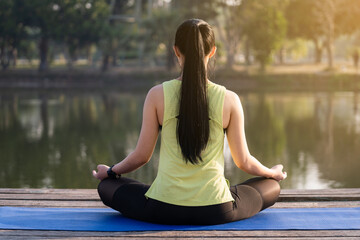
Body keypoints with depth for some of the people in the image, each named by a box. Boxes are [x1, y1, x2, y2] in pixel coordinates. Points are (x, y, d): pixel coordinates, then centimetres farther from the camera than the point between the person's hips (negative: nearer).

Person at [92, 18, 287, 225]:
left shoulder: (158, 95, -5)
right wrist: (273, 173, 25)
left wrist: (110, 171, 22)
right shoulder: (229, 100, -5)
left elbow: (142, 155, 1)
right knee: (272, 187, 27)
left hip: (164, 209, 0)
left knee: (106, 186, 26)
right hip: (216, 211, 0)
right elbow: (243, 161, 3)